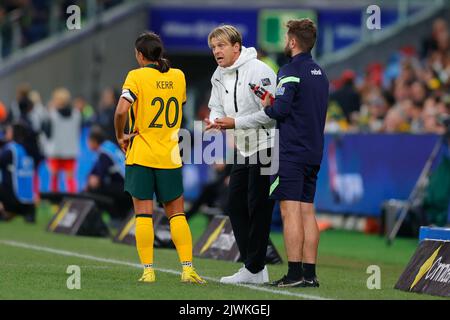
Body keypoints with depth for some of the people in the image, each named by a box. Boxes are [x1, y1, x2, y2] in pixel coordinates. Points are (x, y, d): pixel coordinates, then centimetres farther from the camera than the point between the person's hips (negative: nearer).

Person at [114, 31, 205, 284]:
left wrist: (121, 136, -6)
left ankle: (148, 270, 0)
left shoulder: (137, 76, -9)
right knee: (177, 214, 8)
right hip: (170, 156, 3)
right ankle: (187, 268, 0)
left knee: (144, 214, 1)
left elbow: (122, 110, -21)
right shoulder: (178, 76, 6)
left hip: (140, 155, -3)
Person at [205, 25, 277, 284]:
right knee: (236, 206, 9)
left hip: (266, 147, -9)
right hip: (244, 150, 9)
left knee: (258, 208, -6)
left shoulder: (257, 71, -17)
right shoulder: (219, 76, 10)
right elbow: (217, 107, 16)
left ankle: (254, 270, -1)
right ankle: (254, 267, 16)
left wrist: (235, 123, -21)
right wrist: (215, 121, -9)